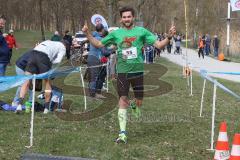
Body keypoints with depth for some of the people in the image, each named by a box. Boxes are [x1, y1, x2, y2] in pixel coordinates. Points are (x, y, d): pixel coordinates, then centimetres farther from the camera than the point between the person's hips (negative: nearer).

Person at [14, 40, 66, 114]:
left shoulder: (48, 41, 39)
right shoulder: (62, 47, 23)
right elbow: (58, 60, 6)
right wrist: (49, 63, 18)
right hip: (43, 57, -4)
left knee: (26, 81, 0)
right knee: (47, 82, 12)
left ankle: (19, 103, -15)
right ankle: (46, 107, 13)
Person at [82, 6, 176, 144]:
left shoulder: (141, 31, 2)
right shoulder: (116, 33, 6)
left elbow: (158, 45, 0)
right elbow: (98, 44, 13)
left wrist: (169, 37, -15)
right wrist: (88, 34, 2)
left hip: (138, 70, 0)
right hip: (122, 71, 0)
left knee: (140, 101, 7)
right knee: (123, 99, -6)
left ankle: (134, 105, 46)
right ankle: (123, 133, -3)